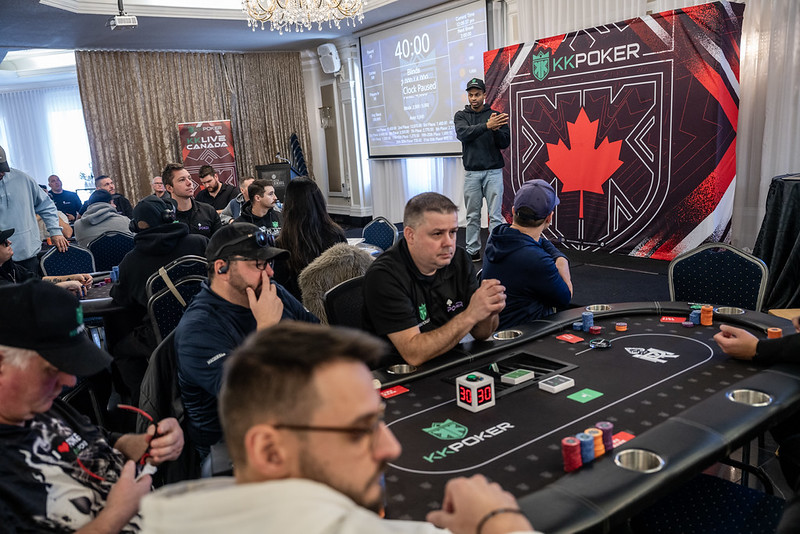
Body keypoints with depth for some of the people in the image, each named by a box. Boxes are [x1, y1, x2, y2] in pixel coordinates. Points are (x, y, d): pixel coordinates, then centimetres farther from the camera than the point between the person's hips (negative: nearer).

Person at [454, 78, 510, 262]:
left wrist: (496, 130, -20)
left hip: (493, 172, -1)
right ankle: (472, 251, 17)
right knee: (472, 215, 8)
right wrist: (486, 126, -27)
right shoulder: (461, 116, 7)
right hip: (471, 172, 1)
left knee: (495, 215, -3)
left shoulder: (495, 116, 6)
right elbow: (463, 134, -14)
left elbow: (505, 143, 0)